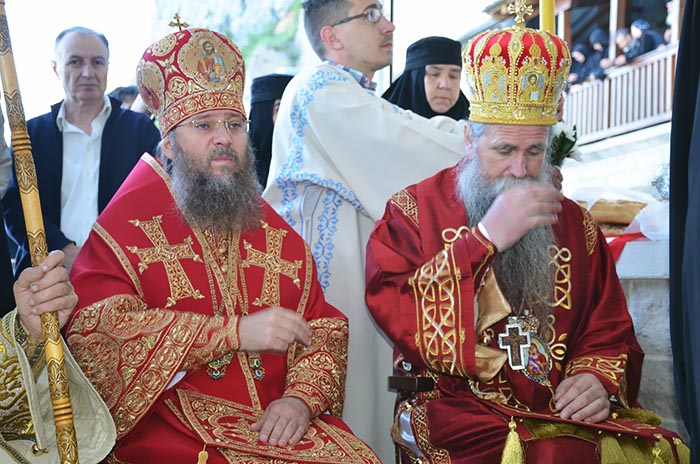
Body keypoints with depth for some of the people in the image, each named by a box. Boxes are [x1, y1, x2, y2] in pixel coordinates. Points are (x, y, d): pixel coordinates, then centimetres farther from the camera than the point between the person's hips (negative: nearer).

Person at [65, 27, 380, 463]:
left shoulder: (274, 232, 15)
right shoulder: (127, 227, 2)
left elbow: (323, 328, 11)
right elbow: (94, 329, -12)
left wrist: (302, 399, -11)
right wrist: (235, 331, -16)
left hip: (281, 420, 4)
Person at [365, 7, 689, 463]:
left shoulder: (574, 224, 16)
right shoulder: (414, 209, 5)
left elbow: (610, 335, 19)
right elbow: (400, 321, -9)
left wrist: (600, 382, -5)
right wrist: (485, 239, -15)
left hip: (563, 410, 5)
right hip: (456, 408, -4)